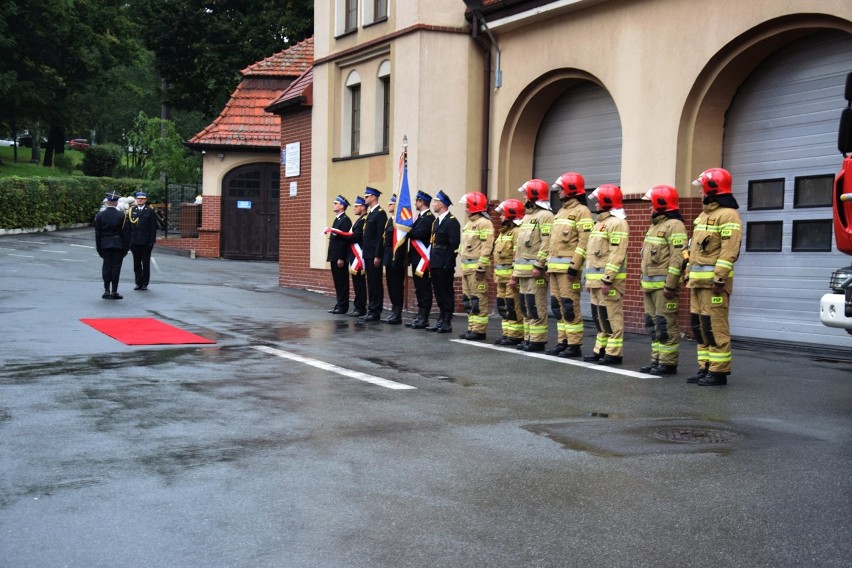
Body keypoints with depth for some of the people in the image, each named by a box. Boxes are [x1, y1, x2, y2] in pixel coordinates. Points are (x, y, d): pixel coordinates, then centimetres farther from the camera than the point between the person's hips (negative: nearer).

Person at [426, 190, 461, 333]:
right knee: (439, 293, 13)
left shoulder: (452, 222, -11)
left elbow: (454, 245, -17)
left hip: (444, 265, -9)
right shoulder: (436, 221, 17)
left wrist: (448, 264, -19)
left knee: (446, 293, -3)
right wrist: (431, 260, 12)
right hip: (435, 263, 9)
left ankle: (447, 323, 2)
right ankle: (441, 320, 20)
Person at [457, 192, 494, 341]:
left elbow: (486, 247, -18)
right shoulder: (469, 223, 20)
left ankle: (479, 330, -4)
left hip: (476, 267, -10)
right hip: (466, 267, 10)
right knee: (468, 299, 12)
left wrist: (481, 268, -21)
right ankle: (472, 328, 18)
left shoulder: (484, 223, -11)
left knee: (478, 299, -7)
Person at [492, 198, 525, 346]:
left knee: (513, 306, -6)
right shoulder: (503, 231, 19)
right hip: (502, 276, 10)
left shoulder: (517, 231, -13)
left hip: (511, 275, -10)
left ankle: (516, 335, -2)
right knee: (503, 306, 12)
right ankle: (507, 333, 19)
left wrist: (514, 277, -23)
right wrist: (496, 274, 19)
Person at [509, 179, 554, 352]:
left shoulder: (545, 216, -9)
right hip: (523, 271, 10)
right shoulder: (527, 216, 22)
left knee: (536, 306, -8)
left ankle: (538, 340, -4)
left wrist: (539, 265, -25)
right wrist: (515, 273, 21)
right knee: (525, 305, 12)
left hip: (535, 270, -10)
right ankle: (528, 338, 18)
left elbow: (547, 243, -19)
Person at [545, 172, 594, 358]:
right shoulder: (561, 211, 21)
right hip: (555, 266, 9)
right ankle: (562, 342, 15)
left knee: (570, 305, -9)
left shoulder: (581, 211, -8)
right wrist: (549, 263, 19)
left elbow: (584, 241, -16)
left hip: (568, 266, -9)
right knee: (558, 305, 10)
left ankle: (574, 345, -5)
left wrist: (574, 266, -21)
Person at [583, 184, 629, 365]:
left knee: (612, 316, -7)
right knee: (599, 315, 13)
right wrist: (589, 279, 21)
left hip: (609, 280, -10)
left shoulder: (616, 223, -11)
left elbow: (617, 254, -20)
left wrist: (607, 279, -24)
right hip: (596, 280, 10)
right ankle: (601, 349, 19)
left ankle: (614, 353, -4)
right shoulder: (600, 223, 21)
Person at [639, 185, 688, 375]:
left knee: (666, 324, -7)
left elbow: (677, 257, -19)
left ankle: (668, 363, -3)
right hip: (650, 285, 10)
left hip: (664, 285, -10)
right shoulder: (655, 225, 20)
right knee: (652, 323, 12)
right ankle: (657, 359, 19)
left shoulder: (674, 225, -12)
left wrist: (670, 284, -22)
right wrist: (645, 281, 21)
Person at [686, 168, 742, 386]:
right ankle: (705, 367, 16)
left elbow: (729, 249, -18)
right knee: (699, 324, 10)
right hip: (698, 280, 10)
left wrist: (719, 277, -24)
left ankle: (718, 371, -6)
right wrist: (690, 273, 20)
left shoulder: (727, 215, -9)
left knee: (715, 325, -9)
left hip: (713, 280, -10)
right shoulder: (704, 214, 21)